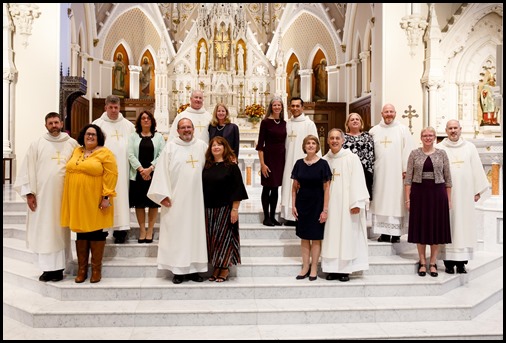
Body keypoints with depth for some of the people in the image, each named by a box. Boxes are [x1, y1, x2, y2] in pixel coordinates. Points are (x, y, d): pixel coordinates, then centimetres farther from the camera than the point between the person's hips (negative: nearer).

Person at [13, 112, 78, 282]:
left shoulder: (72, 144, 5)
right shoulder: (37, 144, 5)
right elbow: (28, 168, 2)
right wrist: (29, 192, -3)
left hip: (63, 194, 0)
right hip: (42, 194, 0)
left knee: (60, 230, 4)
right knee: (43, 230, 3)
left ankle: (59, 268, 9)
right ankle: (48, 268, 11)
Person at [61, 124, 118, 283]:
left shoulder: (105, 153, -5)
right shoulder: (76, 152, 14)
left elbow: (111, 176, -11)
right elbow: (70, 172, 18)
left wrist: (106, 196, -17)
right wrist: (70, 196, 11)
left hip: (94, 200, -5)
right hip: (76, 200, 5)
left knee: (96, 232, 2)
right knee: (80, 232, 9)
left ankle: (96, 269, 12)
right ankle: (82, 269, 18)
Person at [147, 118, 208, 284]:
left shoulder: (202, 146, 8)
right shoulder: (170, 147, 1)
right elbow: (162, 171, -4)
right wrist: (163, 194, -9)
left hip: (196, 198, 2)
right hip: (175, 199, -2)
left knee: (196, 231, 4)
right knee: (176, 232, 1)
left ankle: (194, 268, 13)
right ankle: (178, 270, 8)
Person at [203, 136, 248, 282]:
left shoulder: (231, 166, -5)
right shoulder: (207, 166, 9)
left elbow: (237, 189, -8)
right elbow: (203, 187, 13)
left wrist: (235, 209, -14)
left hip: (225, 209, -5)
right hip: (209, 209, 5)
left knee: (224, 237, 1)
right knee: (212, 238, 9)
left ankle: (225, 268, 14)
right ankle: (216, 267, 21)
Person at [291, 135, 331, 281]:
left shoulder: (323, 164, -6)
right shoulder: (299, 163, 3)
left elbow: (326, 188, -7)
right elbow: (295, 186, 8)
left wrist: (325, 209, -10)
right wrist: (293, 205, 2)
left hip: (317, 204, -3)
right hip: (302, 203, 3)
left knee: (316, 238, 5)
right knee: (304, 237, 10)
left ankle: (314, 268, 17)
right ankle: (305, 267, 21)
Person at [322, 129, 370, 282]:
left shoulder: (352, 158, -4)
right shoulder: (324, 160, 8)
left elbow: (357, 181, -9)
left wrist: (356, 203, -15)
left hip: (347, 204, -4)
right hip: (330, 204, 4)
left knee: (347, 234, 0)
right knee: (331, 235, 6)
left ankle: (345, 269, 9)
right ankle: (333, 269, 14)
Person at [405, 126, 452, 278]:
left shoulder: (442, 153, 4)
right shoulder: (414, 153, 3)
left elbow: (448, 178, 6)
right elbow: (408, 177, 1)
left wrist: (449, 198, 2)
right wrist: (408, 198, -5)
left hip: (437, 193, 1)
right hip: (419, 193, 0)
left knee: (436, 227, 5)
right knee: (420, 226, 5)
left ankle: (433, 263, 18)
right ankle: (422, 262, 17)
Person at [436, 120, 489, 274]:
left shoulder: (470, 147, 10)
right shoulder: (439, 149, 3)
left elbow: (477, 169, 9)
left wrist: (478, 190, 4)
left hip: (465, 194, 2)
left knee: (464, 224, 2)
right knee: (447, 225, 0)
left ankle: (461, 261, 9)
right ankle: (448, 261, 6)